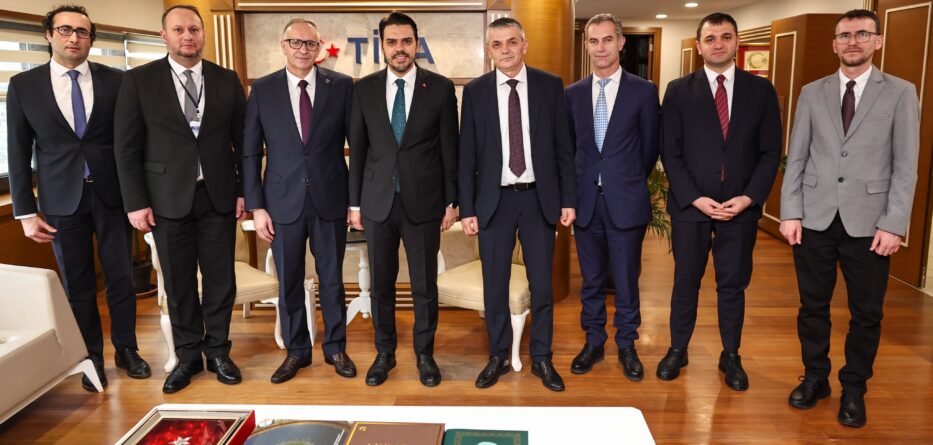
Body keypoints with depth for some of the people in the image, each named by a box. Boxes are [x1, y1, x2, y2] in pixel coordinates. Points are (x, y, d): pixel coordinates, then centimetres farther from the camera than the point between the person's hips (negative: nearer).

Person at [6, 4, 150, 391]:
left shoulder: (115, 81, 1)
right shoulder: (23, 85, 2)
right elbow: (18, 152, 3)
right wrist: (25, 211, 0)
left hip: (112, 195, 0)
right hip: (62, 200, 0)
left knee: (121, 277, 7)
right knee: (78, 286, 9)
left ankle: (126, 350, 24)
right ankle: (92, 358, 24)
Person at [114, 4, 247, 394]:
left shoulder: (227, 80, 5)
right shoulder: (139, 81, 0)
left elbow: (242, 141, 7)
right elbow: (127, 148, -2)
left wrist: (244, 190, 2)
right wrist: (136, 203, -6)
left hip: (218, 197, 1)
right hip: (168, 199, -1)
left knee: (221, 280, 7)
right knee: (179, 283, 8)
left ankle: (217, 350, 25)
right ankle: (188, 356, 25)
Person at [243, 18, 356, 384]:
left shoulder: (341, 86, -1)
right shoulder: (262, 90, 2)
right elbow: (250, 152, 2)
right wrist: (256, 206, -3)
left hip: (330, 199, -1)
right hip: (284, 201, 1)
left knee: (332, 279, 11)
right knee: (289, 282, 11)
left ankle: (335, 348, 29)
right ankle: (296, 351, 29)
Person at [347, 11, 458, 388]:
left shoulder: (440, 87, -1)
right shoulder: (364, 89, 4)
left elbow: (450, 148, 0)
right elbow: (357, 149, 6)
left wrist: (452, 201, -1)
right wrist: (354, 202, 5)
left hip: (423, 201, -1)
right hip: (377, 202, 2)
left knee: (425, 284, 8)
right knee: (381, 284, 11)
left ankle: (424, 354, 26)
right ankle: (384, 353, 28)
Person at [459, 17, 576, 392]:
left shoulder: (550, 86, 1)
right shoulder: (475, 91, 1)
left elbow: (564, 147, 3)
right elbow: (467, 156, 1)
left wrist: (568, 199, -1)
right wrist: (467, 209, -3)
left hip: (539, 198, 0)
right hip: (494, 199, 0)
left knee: (542, 283, 8)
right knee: (494, 284, 8)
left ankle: (542, 359, 24)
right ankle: (498, 357, 25)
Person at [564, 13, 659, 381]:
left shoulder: (643, 91, -1)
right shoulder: (573, 94, 6)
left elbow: (649, 148, 5)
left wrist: (628, 184, 11)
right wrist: (574, 192, 7)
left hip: (625, 203, -2)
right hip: (586, 201, 2)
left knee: (626, 280, 7)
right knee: (591, 280, 13)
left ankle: (626, 346, 25)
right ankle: (593, 342, 29)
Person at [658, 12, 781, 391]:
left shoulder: (761, 90, 4)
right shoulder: (679, 90, 1)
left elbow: (770, 152, 3)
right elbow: (670, 153, -3)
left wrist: (749, 197, -10)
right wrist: (695, 198, -12)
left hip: (741, 207, 1)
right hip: (690, 205, -1)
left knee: (733, 285, 10)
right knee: (686, 282, 10)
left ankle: (731, 356, 26)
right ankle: (677, 349, 26)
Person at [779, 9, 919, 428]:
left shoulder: (901, 93, 2)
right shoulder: (812, 93, 7)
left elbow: (905, 166, -2)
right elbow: (796, 157, 5)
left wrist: (893, 224, -9)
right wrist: (790, 213, -3)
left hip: (868, 222, -1)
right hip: (815, 219, 2)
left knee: (866, 313, 8)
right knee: (812, 306, 11)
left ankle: (853, 390, 25)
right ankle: (815, 378, 28)